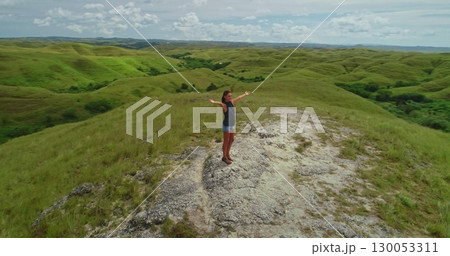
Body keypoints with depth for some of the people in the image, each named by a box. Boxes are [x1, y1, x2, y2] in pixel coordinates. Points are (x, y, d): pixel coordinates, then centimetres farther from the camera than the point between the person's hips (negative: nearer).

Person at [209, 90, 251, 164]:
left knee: (231, 140, 18)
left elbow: (239, 97, 19)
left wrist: (245, 94, 36)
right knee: (226, 141, 5)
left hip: (232, 124, 8)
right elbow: (220, 103, -41)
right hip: (227, 125, -8)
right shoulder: (224, 105, -18)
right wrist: (214, 102, -63)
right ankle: (224, 157, 20)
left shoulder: (231, 102, 3)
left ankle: (227, 154, 35)